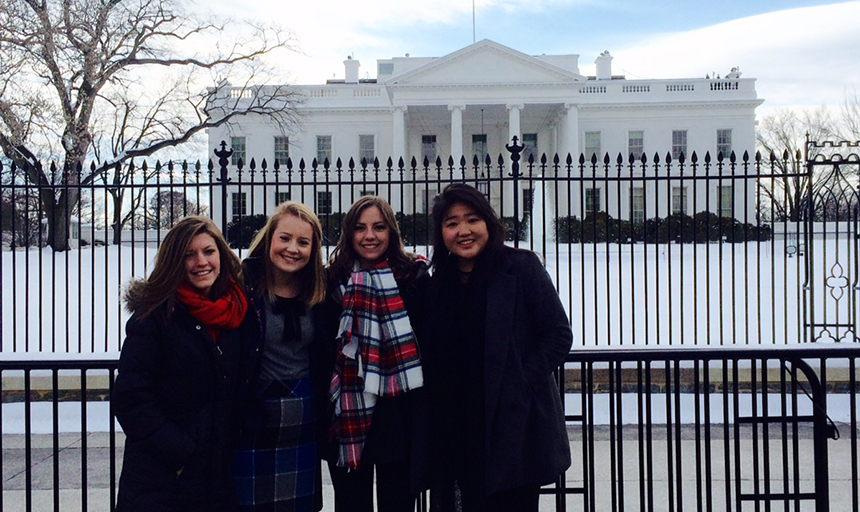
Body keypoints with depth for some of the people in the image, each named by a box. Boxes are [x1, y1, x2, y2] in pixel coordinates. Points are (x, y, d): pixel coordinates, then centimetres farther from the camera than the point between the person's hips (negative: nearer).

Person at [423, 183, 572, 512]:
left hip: (517, 430, -4)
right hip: (461, 432, 4)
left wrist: (520, 383, -14)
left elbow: (559, 335, -7)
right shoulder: (440, 282, 10)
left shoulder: (521, 266, -5)